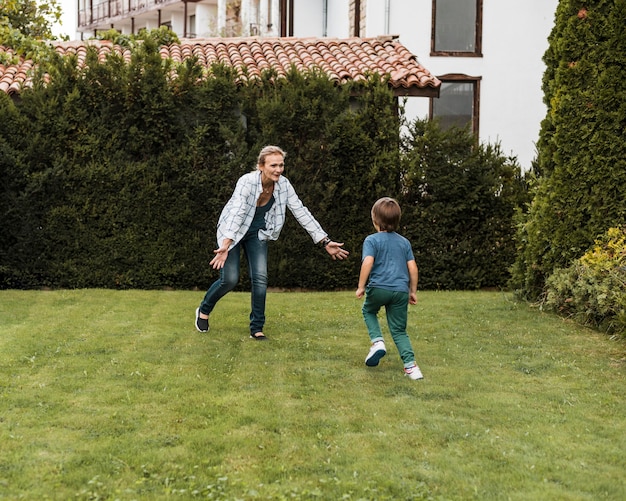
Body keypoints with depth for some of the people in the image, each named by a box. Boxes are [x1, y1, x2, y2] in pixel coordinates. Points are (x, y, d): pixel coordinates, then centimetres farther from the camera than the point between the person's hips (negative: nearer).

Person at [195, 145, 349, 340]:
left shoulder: (283, 185, -17)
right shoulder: (247, 182, -31)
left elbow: (301, 213, -13)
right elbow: (236, 213, -41)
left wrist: (325, 242, -17)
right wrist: (225, 246, -53)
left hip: (258, 233, 4)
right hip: (232, 231, -4)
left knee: (260, 279, -9)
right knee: (230, 279, -10)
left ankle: (257, 328, 6)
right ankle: (203, 310, 19)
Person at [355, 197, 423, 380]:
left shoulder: (372, 240, 0)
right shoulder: (404, 242, 14)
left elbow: (368, 262, -15)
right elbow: (412, 268, 10)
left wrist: (361, 286, -8)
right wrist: (413, 291, 18)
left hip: (378, 287, -3)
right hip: (400, 290, 3)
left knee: (368, 311, 28)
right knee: (399, 330, 11)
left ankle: (377, 341, 6)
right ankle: (411, 365, -4)